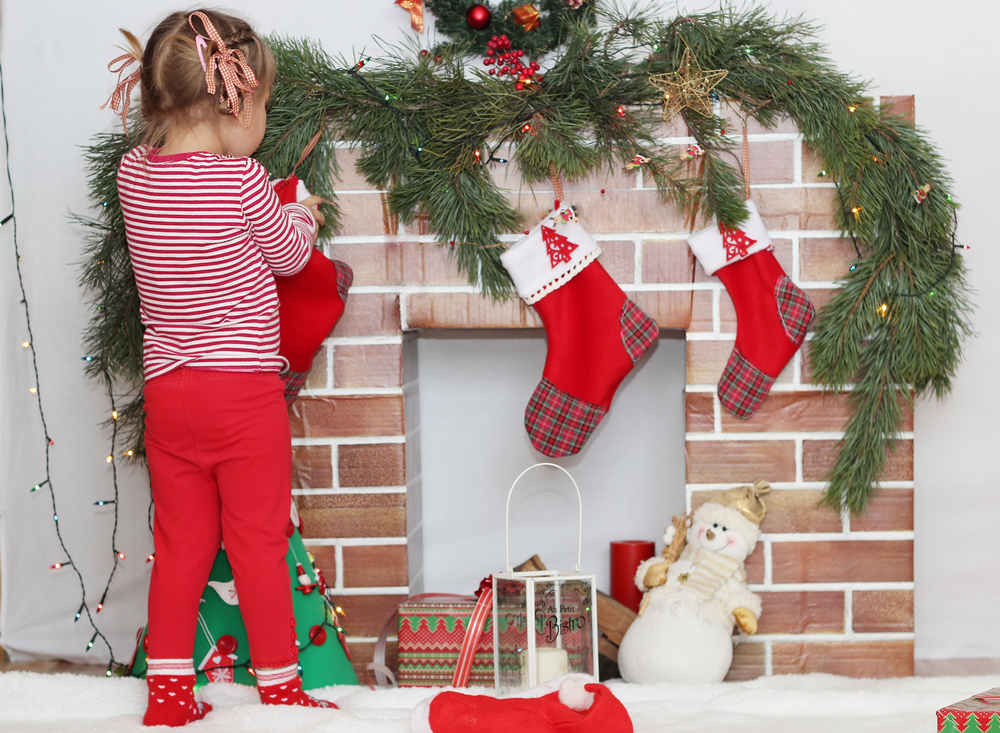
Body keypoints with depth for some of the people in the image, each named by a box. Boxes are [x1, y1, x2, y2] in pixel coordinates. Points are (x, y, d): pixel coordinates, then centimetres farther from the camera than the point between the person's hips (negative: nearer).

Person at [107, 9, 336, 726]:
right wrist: (301, 216, 21)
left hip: (167, 389, 5)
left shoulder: (133, 172, 3)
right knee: (259, 540, 5)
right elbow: (288, 255, 1)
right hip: (244, 386, -5)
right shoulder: (241, 181, -14)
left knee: (182, 540, 14)